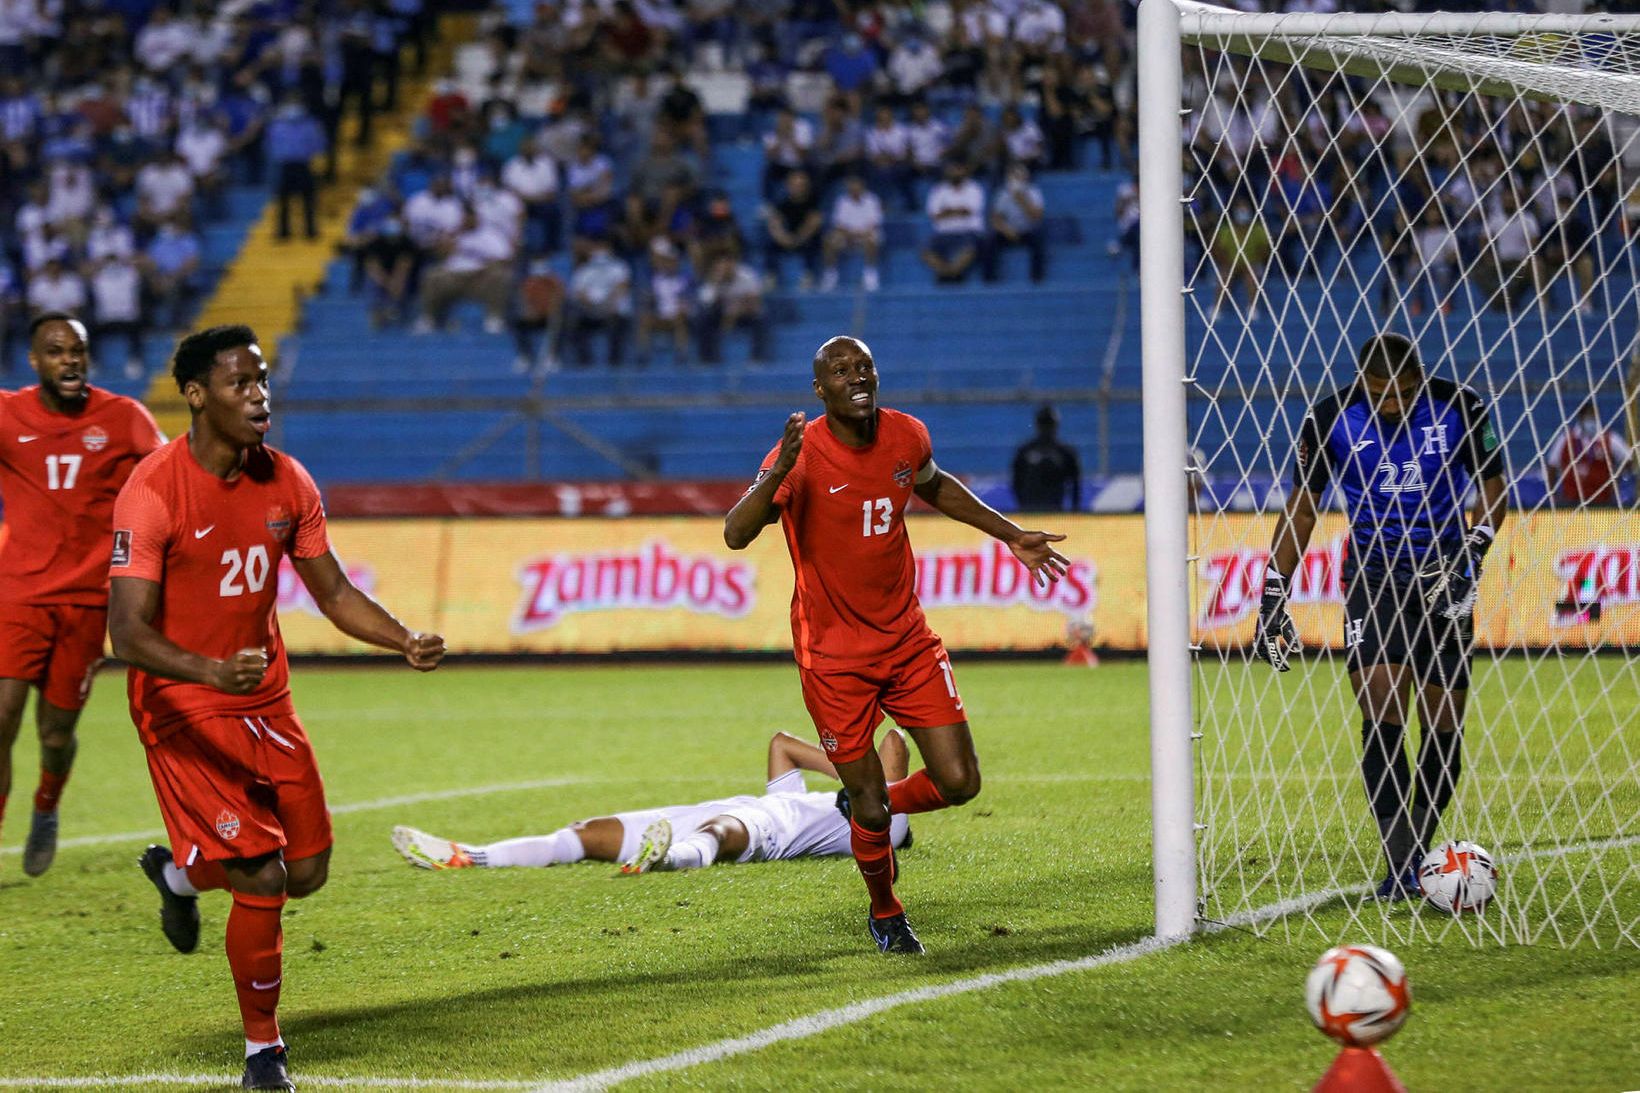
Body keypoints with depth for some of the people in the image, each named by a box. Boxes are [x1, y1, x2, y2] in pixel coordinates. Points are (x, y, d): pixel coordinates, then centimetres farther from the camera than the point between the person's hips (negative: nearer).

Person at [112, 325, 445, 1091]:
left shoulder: (287, 484, 1)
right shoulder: (153, 492, -19)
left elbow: (333, 593, 10)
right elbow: (129, 633, -25)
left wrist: (406, 642, -8)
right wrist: (211, 672, -42)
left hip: (265, 700, 6)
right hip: (182, 707, -6)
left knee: (306, 871, 5)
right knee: (263, 876, -13)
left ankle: (181, 870, 36)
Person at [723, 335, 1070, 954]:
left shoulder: (907, 436, -1)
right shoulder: (801, 453, -17)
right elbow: (736, 535, -28)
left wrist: (1011, 535, 21)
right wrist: (779, 472, -43)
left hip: (907, 640, 5)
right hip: (834, 655, -5)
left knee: (958, 783, -3)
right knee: (870, 805, -1)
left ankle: (872, 808, 29)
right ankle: (884, 915, 28)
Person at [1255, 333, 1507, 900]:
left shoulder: (1462, 410, -8)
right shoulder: (1329, 421, -8)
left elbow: (1492, 490, 3)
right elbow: (1300, 511, 3)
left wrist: (1468, 559, -14)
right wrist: (1272, 602, 0)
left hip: (1443, 578, 1)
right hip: (1372, 579, -1)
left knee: (1443, 726, 0)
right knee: (1381, 713, -17)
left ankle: (1419, 850, 19)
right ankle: (1399, 868, -21)